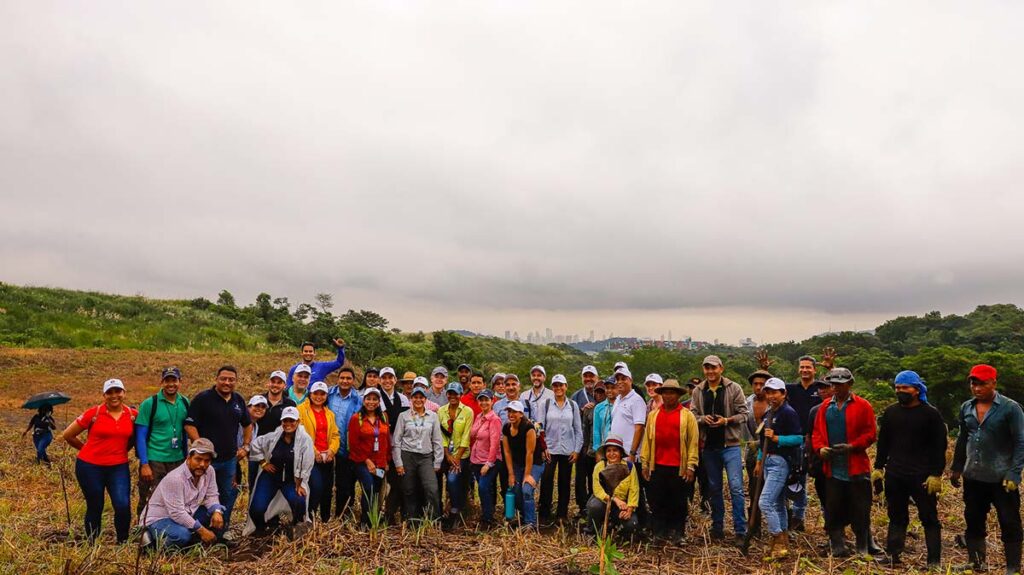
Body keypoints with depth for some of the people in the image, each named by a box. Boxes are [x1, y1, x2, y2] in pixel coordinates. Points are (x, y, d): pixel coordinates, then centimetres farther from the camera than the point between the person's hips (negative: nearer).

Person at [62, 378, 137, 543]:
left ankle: (122, 543, 9)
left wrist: (120, 450, 8)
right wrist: (87, 448, 10)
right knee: (95, 507, 10)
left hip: (118, 467, 1)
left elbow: (134, 437, 17)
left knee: (123, 506, -12)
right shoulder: (94, 413, -8)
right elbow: (68, 435, 3)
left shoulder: (132, 414, -1)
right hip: (90, 467, -1)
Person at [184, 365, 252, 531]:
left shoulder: (238, 400, 7)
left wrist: (246, 446, 10)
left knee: (228, 494, 15)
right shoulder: (203, 398, -10)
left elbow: (247, 424, 19)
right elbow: (189, 425, -14)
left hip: (230, 459, 6)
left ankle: (223, 528, 30)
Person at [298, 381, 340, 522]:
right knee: (316, 486, -21)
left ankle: (326, 520, 24)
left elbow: (335, 434, 12)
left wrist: (332, 449, -6)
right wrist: (313, 451, -15)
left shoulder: (330, 414, 17)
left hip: (327, 457, 6)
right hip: (310, 457, -6)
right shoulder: (301, 410, -2)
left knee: (327, 490, 10)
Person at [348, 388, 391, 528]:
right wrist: (367, 461, -10)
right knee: (369, 489, -21)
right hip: (363, 463, -5)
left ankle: (374, 521, 20)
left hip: (380, 463, 5)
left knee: (376, 492, 7)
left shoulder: (383, 418, 11)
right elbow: (353, 444, -6)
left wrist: (386, 461, 6)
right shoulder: (356, 419, -3)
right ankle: (365, 522, -10)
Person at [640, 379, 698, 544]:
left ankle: (677, 533, 18)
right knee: (657, 501, 6)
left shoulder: (687, 415, 2)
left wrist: (691, 466, -7)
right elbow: (647, 439, 9)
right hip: (657, 467, 2)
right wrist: (645, 463, 5)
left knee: (679, 502, 6)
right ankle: (659, 534, 15)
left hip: (679, 468, -2)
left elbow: (693, 442, -2)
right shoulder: (653, 415, 10)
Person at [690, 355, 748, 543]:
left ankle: (740, 531, 3)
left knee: (736, 487, -6)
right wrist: (703, 419, -14)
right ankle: (717, 527, 25)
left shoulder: (734, 388, -4)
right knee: (714, 488, 13)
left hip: (730, 445, -3)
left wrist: (727, 420, -19)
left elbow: (743, 414, -4)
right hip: (709, 446, 4)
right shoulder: (698, 391, 5)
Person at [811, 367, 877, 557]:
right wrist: (820, 448, -9)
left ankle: (863, 549, 20)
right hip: (832, 468, 3)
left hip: (857, 468, -3)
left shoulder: (863, 406, -2)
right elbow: (817, 432, 9)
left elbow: (870, 434, -6)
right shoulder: (825, 407, 10)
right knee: (834, 509, 7)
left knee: (860, 510, 5)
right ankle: (837, 547, 17)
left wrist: (852, 446, -18)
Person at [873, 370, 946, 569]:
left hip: (922, 477, -4)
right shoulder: (890, 412, 9)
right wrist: (878, 468, 10)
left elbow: (939, 448, -6)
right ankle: (893, 556, 18)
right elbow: (883, 443, 14)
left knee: (929, 519, 4)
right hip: (894, 476, 4)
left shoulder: (931, 414, -4)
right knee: (896, 517, 11)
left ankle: (934, 561, 11)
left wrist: (936, 475, -11)